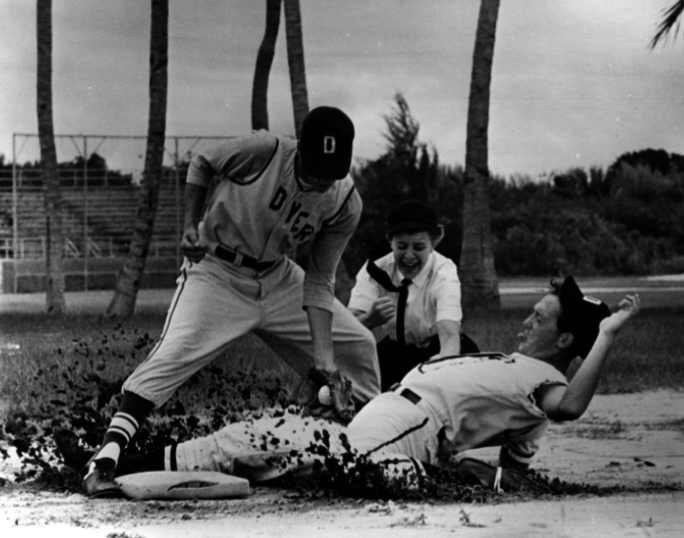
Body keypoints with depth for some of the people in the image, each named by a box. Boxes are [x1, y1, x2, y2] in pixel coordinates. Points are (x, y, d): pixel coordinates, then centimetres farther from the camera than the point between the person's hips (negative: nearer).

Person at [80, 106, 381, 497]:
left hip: (278, 279, 5)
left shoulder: (347, 204, -14)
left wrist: (323, 354, -19)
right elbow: (202, 164, -5)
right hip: (217, 273, -5)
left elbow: (319, 281, -10)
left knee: (358, 345, 5)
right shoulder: (260, 152, -26)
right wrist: (191, 226, -15)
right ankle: (107, 457, -29)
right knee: (174, 354, -26)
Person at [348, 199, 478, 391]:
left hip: (434, 350, -2)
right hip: (394, 351, 2)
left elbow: (449, 334, -39)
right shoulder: (376, 269, -17)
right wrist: (370, 320, -48)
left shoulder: (444, 272, -23)